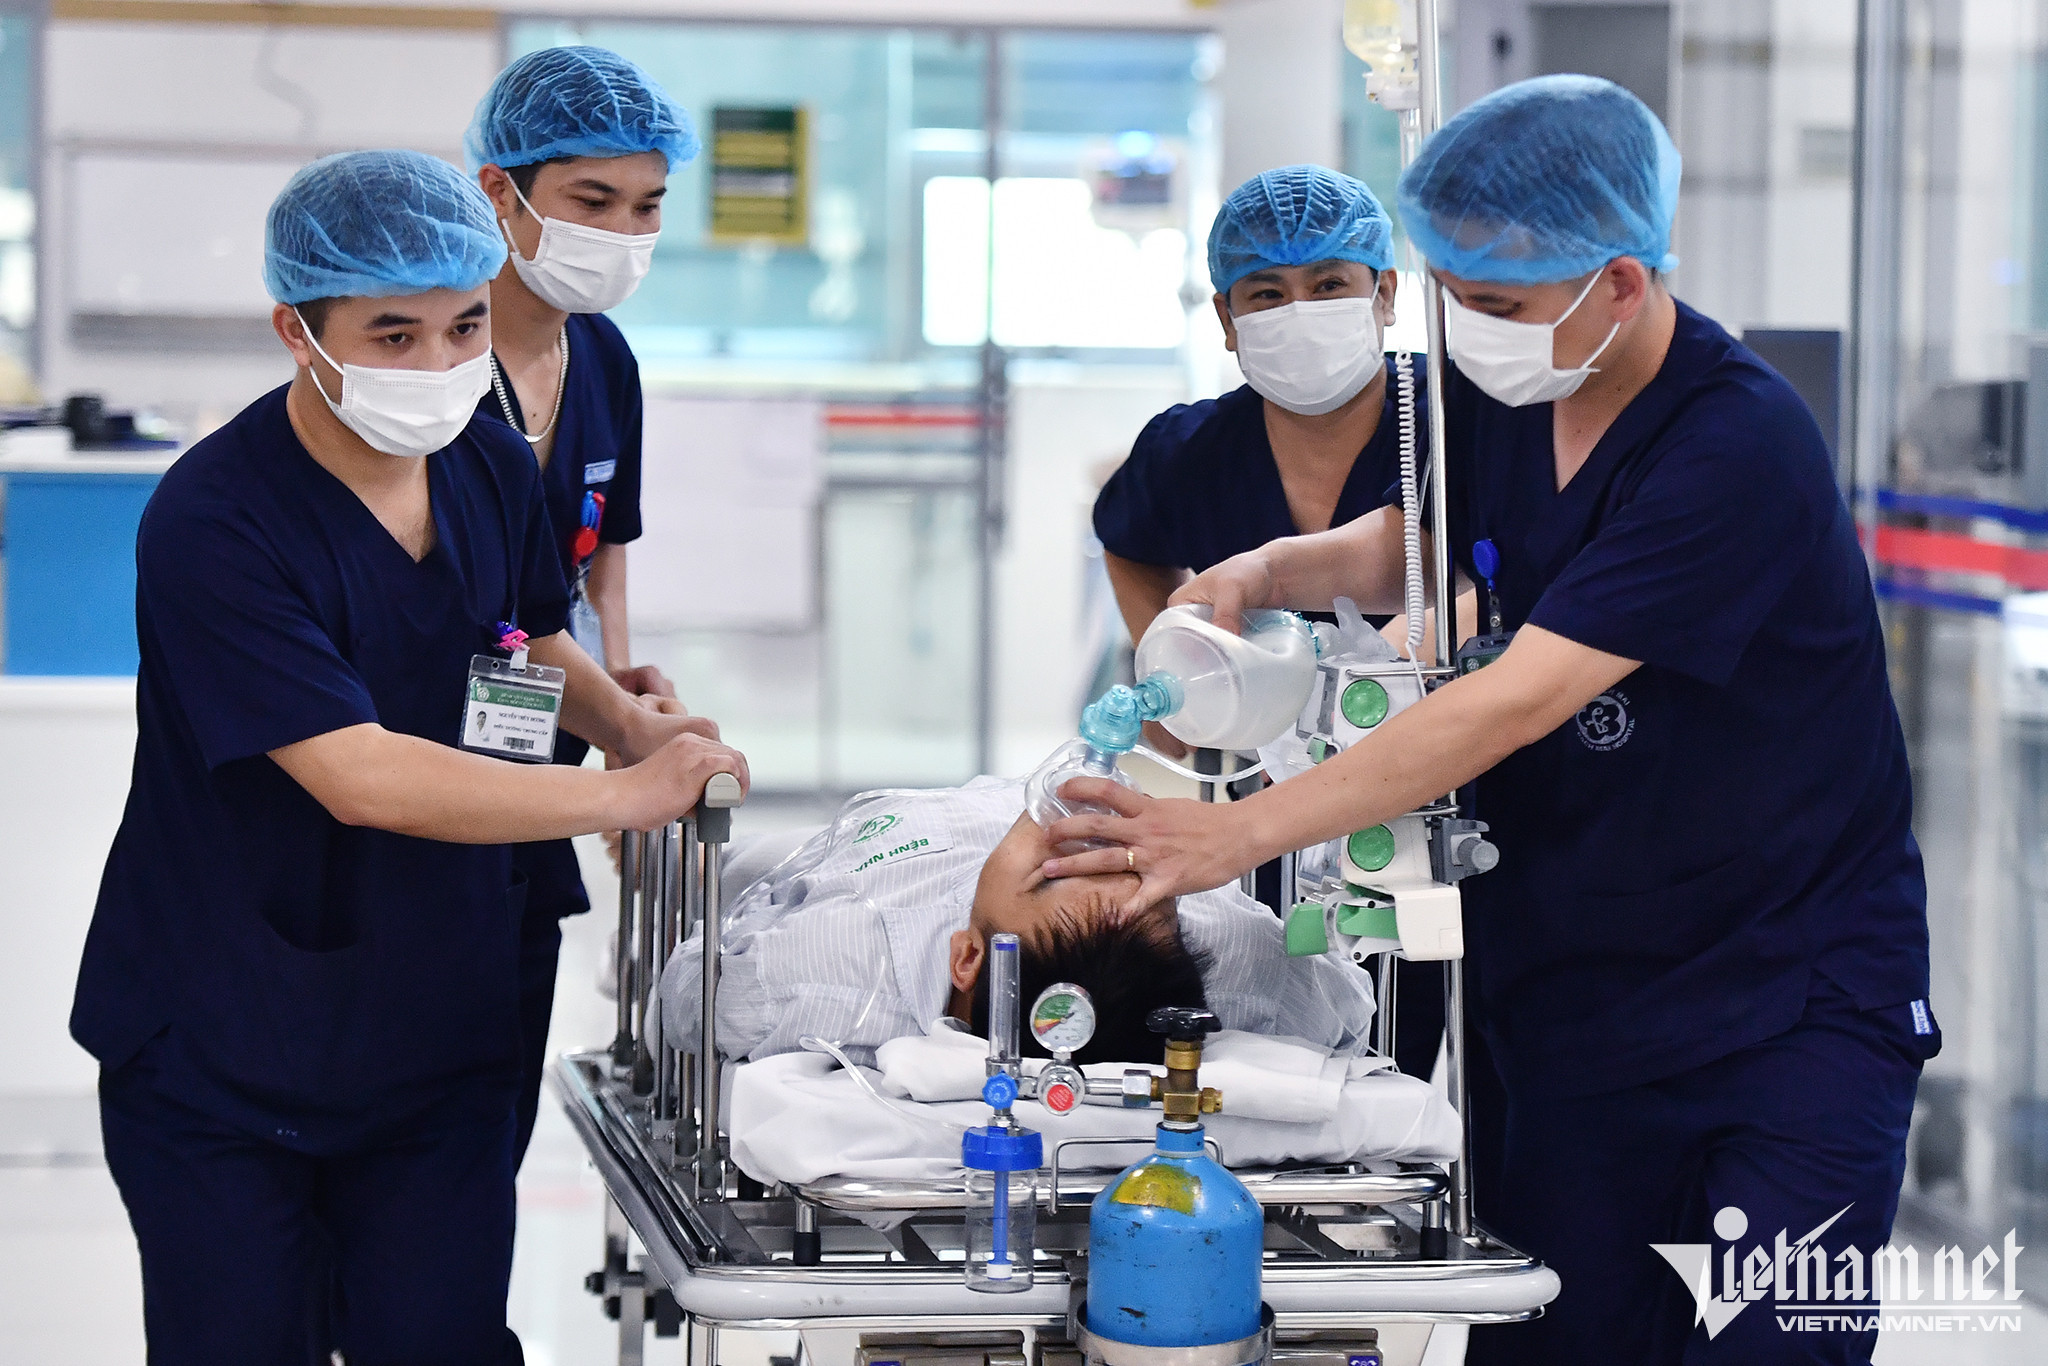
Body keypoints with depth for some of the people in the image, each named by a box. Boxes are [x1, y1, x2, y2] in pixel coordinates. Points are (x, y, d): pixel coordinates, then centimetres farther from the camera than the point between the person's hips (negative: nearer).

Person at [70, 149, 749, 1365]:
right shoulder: (214, 526, -23)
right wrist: (626, 797, -28)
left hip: (439, 1036, 5)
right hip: (220, 1066, -5)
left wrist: (627, 720, 2)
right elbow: (360, 777, -30)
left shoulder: (494, 469, 0)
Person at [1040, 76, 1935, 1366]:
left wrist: (1242, 833, -29)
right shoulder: (1497, 395, 0)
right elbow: (1400, 548, 22)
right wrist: (1263, 572, -1)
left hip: (1797, 992, -6)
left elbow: (1516, 702, -28)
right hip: (1575, 990, 6)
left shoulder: (1740, 448, -23)